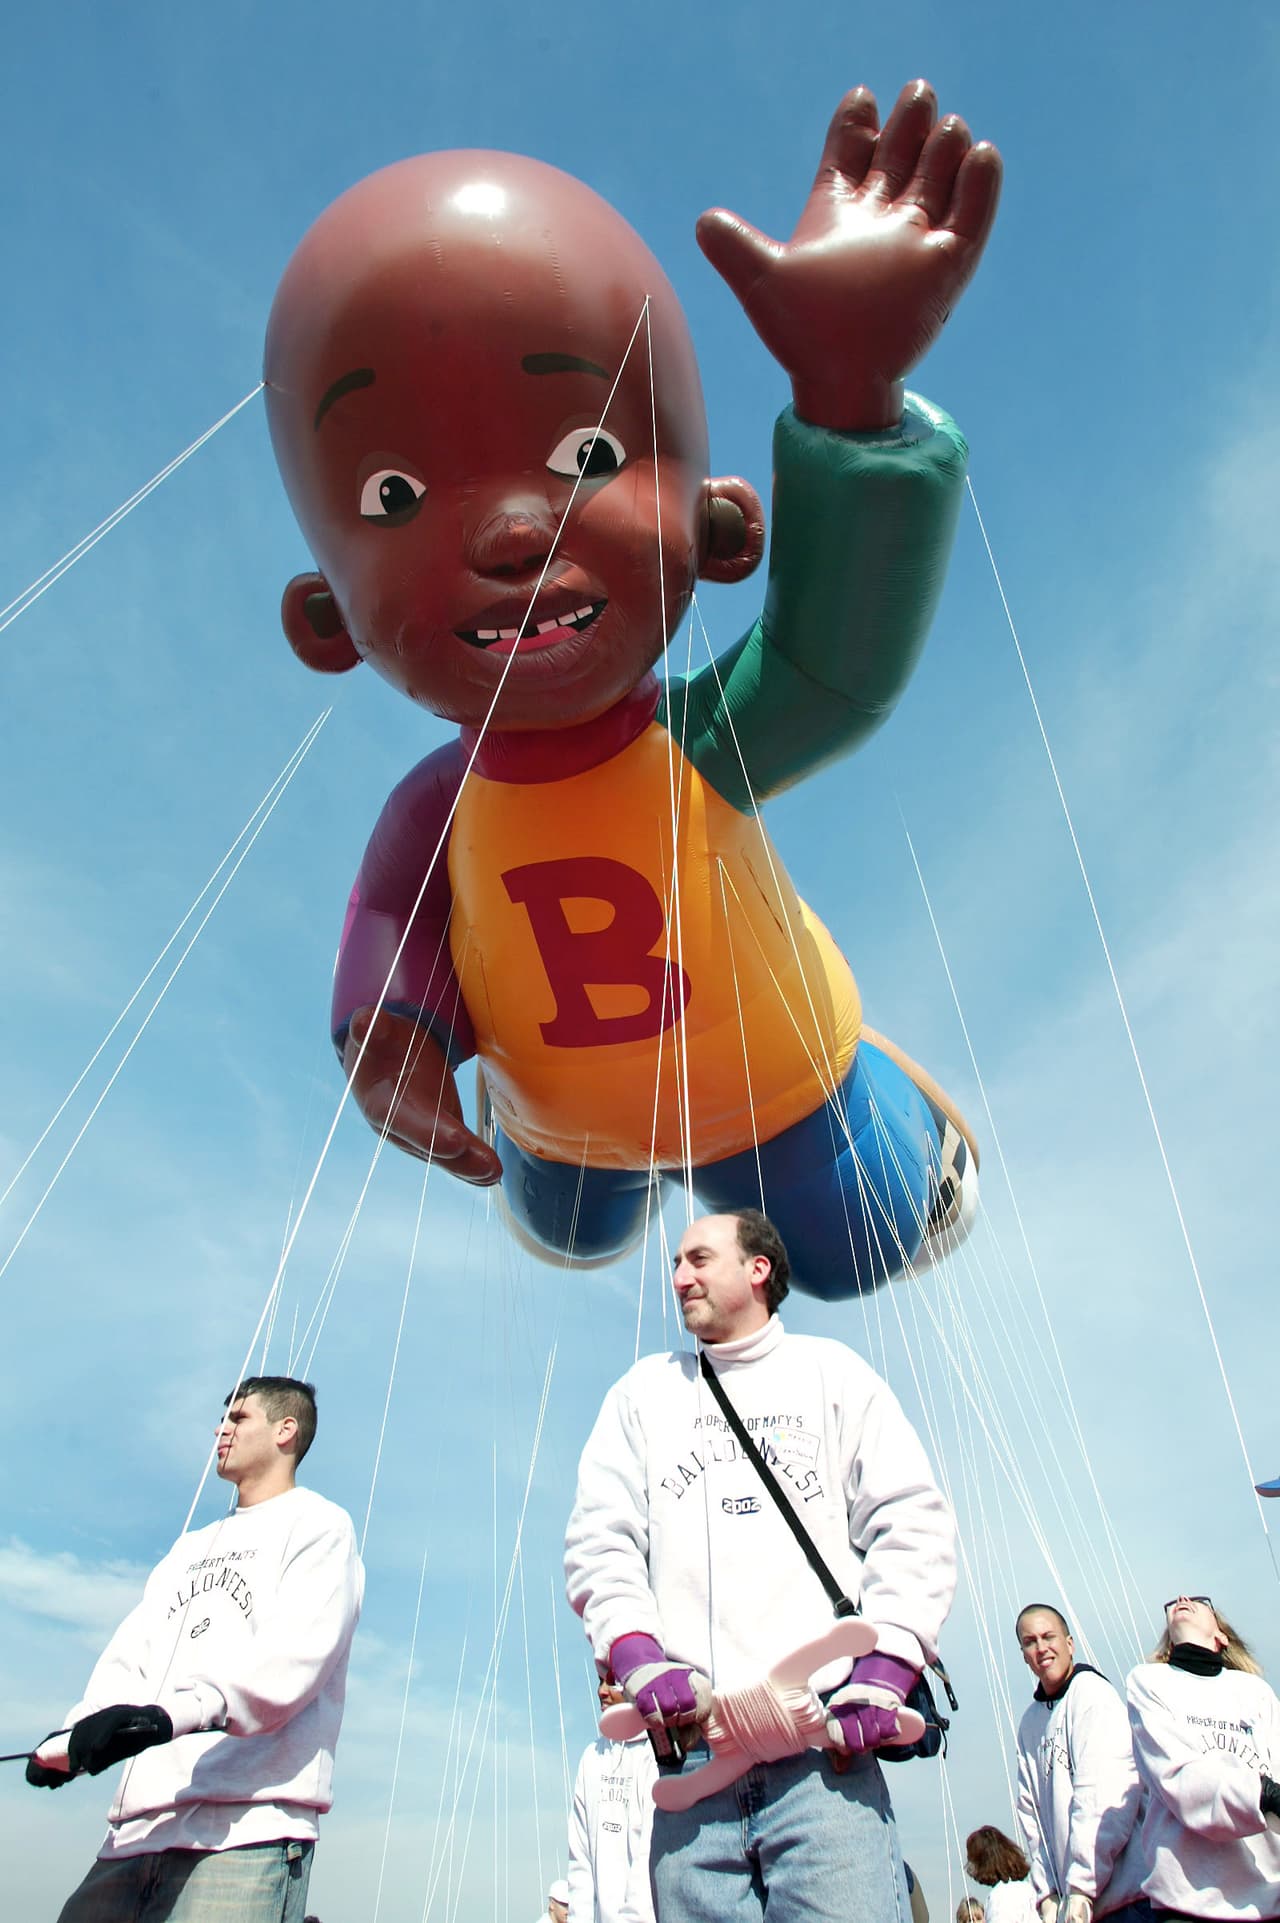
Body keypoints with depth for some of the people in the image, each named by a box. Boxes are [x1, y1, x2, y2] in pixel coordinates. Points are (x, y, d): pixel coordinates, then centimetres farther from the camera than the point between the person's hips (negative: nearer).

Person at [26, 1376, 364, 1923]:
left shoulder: (318, 1523, 3)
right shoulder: (191, 1547, 27)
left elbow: (295, 1657, -13)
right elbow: (126, 1659, 15)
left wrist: (172, 1715, -26)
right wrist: (68, 1745, -5)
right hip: (137, 1832, 7)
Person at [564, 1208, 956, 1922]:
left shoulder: (830, 1370, 11)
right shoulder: (643, 1392, 18)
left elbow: (914, 1524, 3)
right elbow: (600, 1542, 9)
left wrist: (882, 1674, -9)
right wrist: (640, 1660, -8)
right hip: (692, 1753, 2)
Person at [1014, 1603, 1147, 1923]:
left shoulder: (1091, 1690, -9)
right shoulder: (1030, 1720, 13)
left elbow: (1105, 1797, -17)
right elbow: (1031, 1812, 12)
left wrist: (1081, 1887, -19)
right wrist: (1046, 1892, 2)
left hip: (1126, 1895, -6)